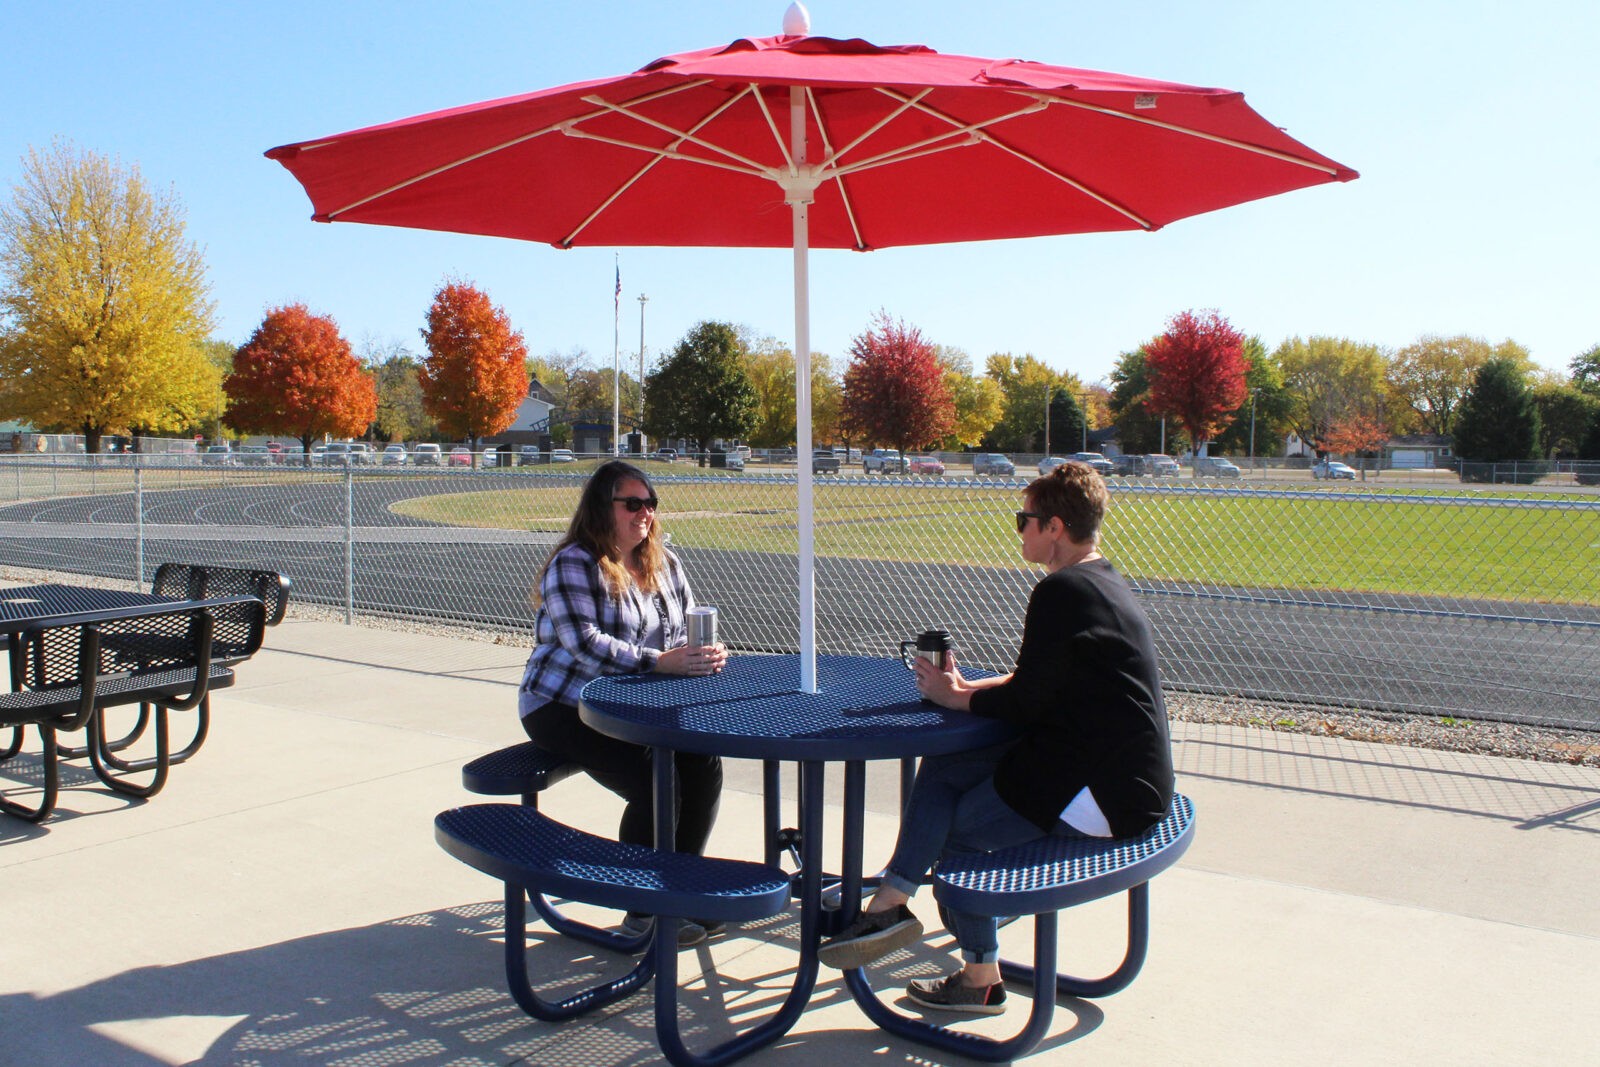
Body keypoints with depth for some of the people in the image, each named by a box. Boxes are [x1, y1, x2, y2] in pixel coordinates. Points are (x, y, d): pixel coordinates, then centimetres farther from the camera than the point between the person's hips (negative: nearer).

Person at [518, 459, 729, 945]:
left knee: (703, 763, -17)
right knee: (655, 786, -25)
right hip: (565, 708, -7)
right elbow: (586, 644, -24)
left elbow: (687, 629, 10)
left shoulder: (662, 563, 10)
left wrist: (706, 655, -15)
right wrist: (660, 662, -33)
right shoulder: (572, 565, -12)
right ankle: (643, 911, -6)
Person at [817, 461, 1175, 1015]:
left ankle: (980, 979, 14)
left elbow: (1026, 702, -17)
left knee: (959, 827, 2)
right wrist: (968, 688, 7)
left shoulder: (1062, 591, -18)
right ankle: (889, 904, 6)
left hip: (1104, 793, -10)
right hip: (1123, 769, 10)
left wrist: (957, 697, -1)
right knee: (941, 770, 7)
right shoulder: (1105, 583, 13)